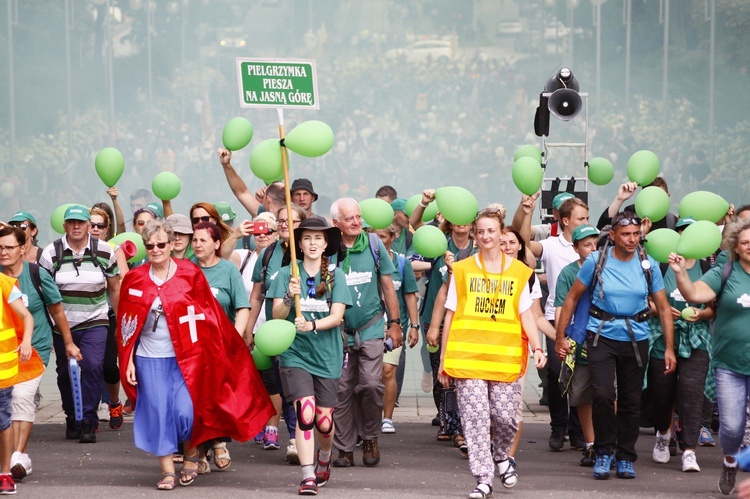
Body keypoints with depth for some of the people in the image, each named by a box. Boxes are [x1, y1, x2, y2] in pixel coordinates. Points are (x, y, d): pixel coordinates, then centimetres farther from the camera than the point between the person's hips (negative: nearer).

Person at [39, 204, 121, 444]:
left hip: (95, 322, -1)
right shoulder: (51, 253, -2)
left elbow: (114, 289, 11)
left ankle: (88, 422, -13)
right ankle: (72, 420, 27)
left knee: (92, 366, -19)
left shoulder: (105, 251, 0)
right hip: (62, 323, 1)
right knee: (65, 374, 8)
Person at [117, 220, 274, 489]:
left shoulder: (190, 274, -4)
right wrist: (128, 361, 1)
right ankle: (167, 470, 13)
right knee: (158, 414, 1)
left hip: (185, 357, -2)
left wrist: (209, 355, -2)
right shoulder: (135, 279, 1)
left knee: (185, 412, -8)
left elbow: (209, 317, 0)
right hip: (149, 360, 2)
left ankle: (191, 454, 20)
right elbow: (127, 325, 4)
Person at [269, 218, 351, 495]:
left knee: (324, 420, 4)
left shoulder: (335, 275, 3)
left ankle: (324, 457, 36)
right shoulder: (286, 274, 3)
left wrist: (311, 325, -23)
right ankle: (308, 477, -12)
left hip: (327, 356, 1)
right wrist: (289, 298, -23)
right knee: (305, 412, -18)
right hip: (295, 354, -1)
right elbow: (277, 315, -3)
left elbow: (337, 316, -6)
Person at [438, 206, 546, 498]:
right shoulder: (462, 270, 7)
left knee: (505, 417, 0)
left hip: (506, 358, 1)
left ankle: (501, 456, 31)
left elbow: (525, 314, 6)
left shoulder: (518, 271, 8)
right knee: (475, 418, -6)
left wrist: (537, 346, -10)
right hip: (468, 355, 0)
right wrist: (443, 359, 6)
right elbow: (450, 315, 8)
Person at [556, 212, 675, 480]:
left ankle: (625, 457, 23)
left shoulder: (648, 265, -1)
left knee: (631, 400, 7)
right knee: (603, 394, -16)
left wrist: (669, 347, -2)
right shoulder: (596, 261, -5)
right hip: (601, 336, -2)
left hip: (636, 339, 2)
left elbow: (663, 307, 4)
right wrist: (560, 337, -1)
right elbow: (572, 298, 2)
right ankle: (604, 451, 3)